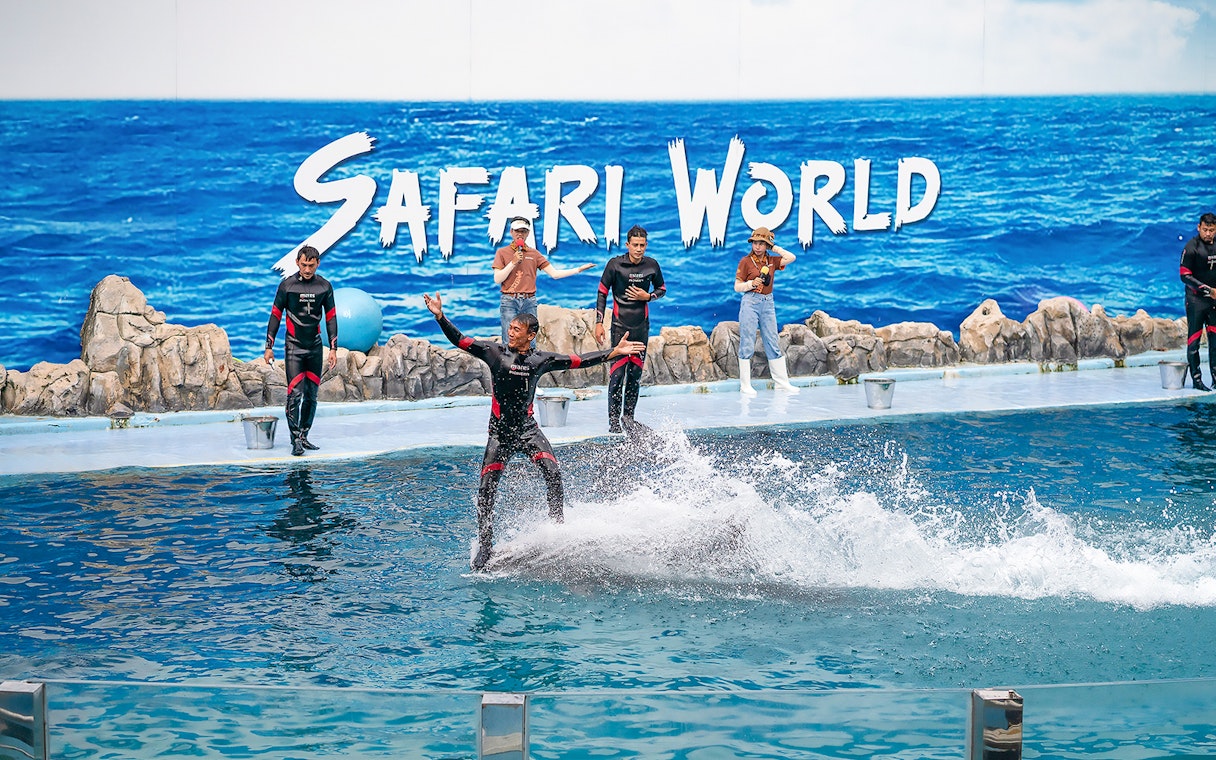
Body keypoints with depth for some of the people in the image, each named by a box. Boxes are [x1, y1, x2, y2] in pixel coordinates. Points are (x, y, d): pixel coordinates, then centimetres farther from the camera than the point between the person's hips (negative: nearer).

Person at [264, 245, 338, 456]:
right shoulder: (287, 285, -4)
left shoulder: (324, 286, 2)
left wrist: (333, 349, 3)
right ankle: (295, 440, -11)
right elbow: (276, 315, 1)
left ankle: (304, 436, 15)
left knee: (311, 395, 6)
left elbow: (331, 318, 8)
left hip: (315, 346, 3)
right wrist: (269, 347, -2)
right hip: (294, 346, -3)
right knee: (295, 394, -12)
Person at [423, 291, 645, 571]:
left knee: (553, 475, -22)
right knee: (486, 491, -4)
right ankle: (485, 546, 7)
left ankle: (557, 526, -9)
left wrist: (615, 352, -1)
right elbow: (460, 341, -3)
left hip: (528, 430, 0)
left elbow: (580, 361, 3)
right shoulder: (495, 352, -2)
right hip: (500, 434, 0)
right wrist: (439, 317, -14)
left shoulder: (541, 360, 0)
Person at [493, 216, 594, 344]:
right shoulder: (502, 252, 6)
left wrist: (578, 270, 3)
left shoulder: (534, 253, 12)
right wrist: (513, 263, -11)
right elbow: (497, 279, -2)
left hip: (529, 301, 3)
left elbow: (554, 273, 9)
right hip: (509, 301, -2)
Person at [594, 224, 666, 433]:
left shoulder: (652, 266, 2)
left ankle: (628, 416, 16)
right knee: (617, 372, -9)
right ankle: (613, 418, -3)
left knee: (636, 372, 6)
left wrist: (647, 297, -5)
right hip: (620, 325, -3)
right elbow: (602, 293, 0)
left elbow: (662, 289, 16)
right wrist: (599, 323, -5)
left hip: (641, 326, 3)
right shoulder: (615, 264, -6)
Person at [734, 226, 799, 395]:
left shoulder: (772, 261, 11)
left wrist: (774, 248, 4)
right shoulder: (746, 261, -1)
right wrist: (751, 284, -18)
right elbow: (737, 287, -1)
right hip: (750, 303, -4)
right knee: (747, 344, -4)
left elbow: (791, 258, 0)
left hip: (768, 303, 4)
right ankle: (745, 385, -2)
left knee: (773, 343, 7)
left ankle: (782, 382, 10)